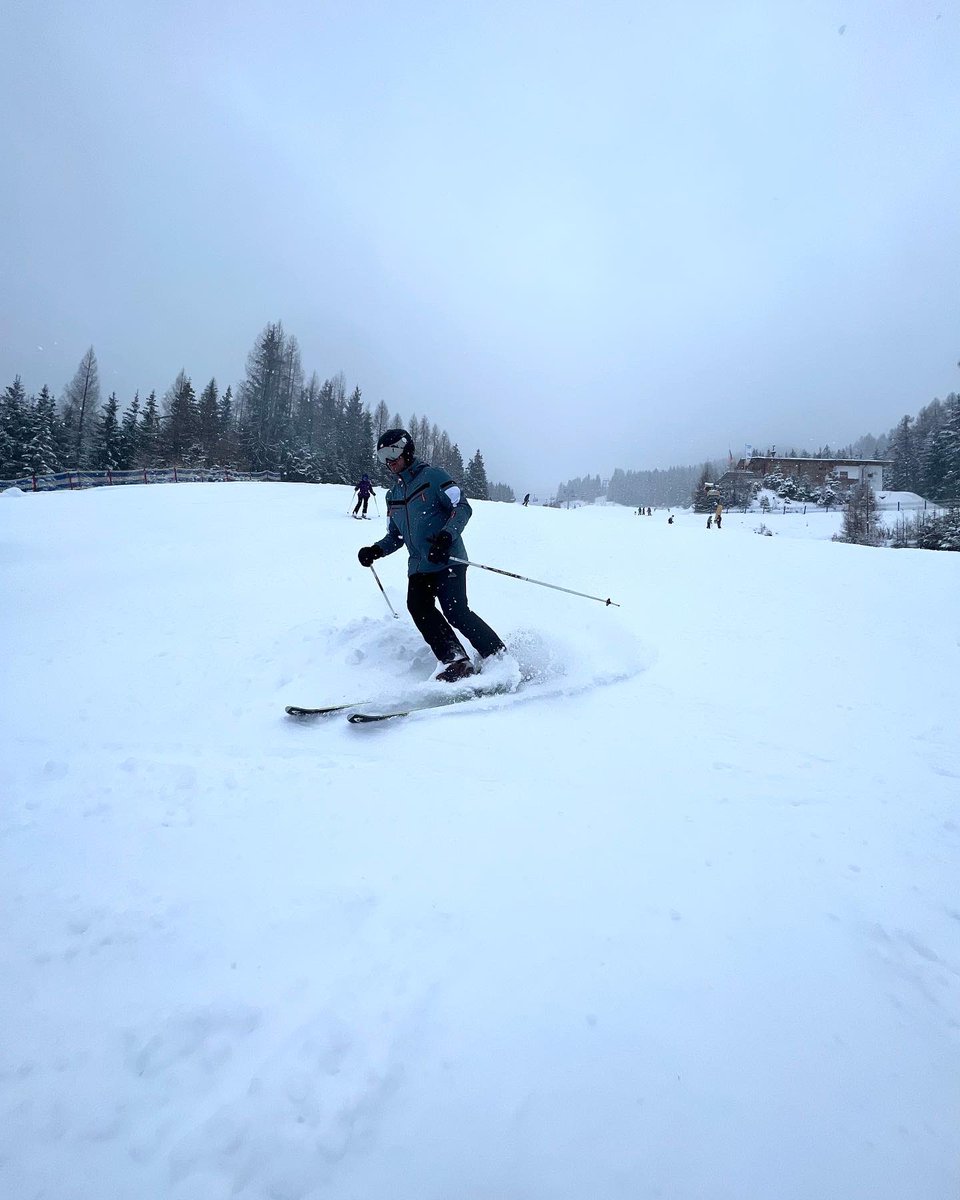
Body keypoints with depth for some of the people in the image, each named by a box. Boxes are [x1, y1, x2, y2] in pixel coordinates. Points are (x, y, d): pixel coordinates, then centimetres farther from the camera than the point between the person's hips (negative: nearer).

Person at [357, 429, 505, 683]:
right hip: (418, 565, 7)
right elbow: (395, 536, 26)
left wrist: (446, 536, -26)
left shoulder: (432, 476, -2)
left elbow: (463, 507, -10)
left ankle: (500, 656, -4)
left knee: (455, 611, -18)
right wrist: (375, 551, 6)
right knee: (418, 607, -16)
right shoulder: (393, 495, 20)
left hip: (448, 559, -7)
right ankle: (456, 662, -13)